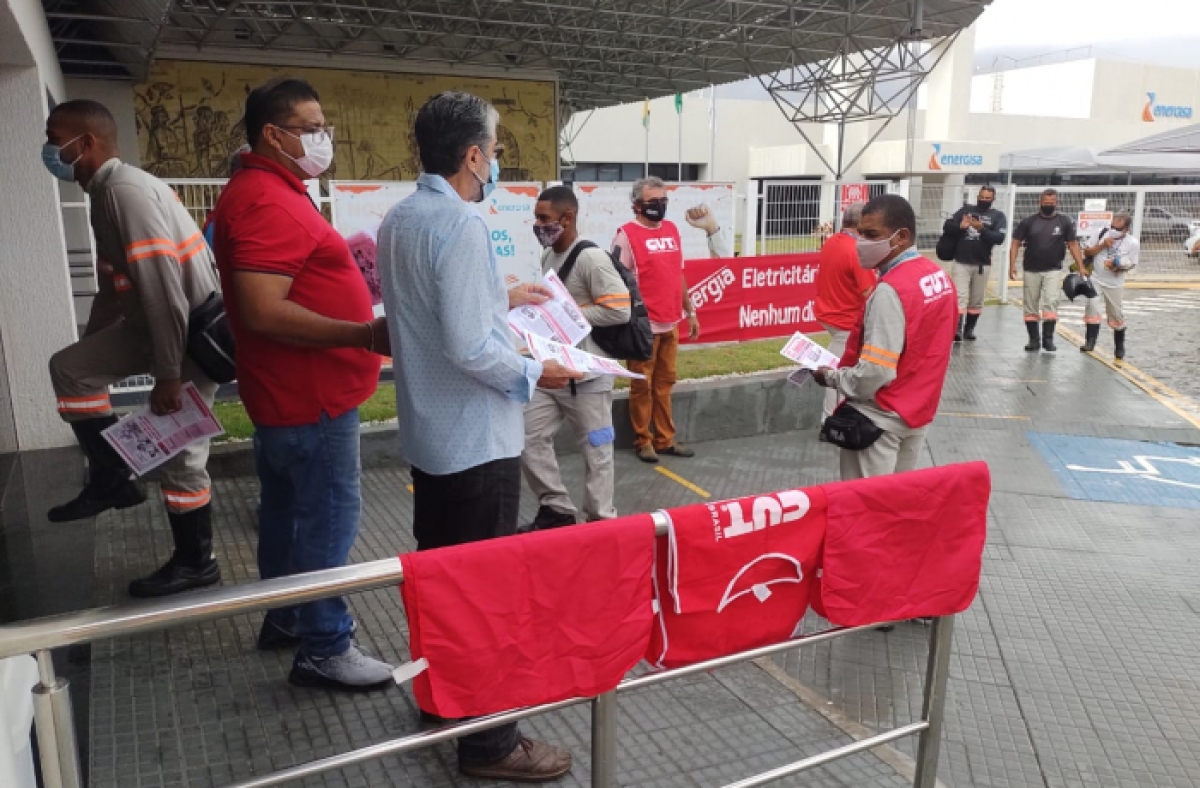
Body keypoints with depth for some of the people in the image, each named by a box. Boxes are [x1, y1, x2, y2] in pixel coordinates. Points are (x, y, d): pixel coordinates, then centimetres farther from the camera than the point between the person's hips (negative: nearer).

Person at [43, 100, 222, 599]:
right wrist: (90, 348, 28)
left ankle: (196, 565, 16)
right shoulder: (106, 192, 12)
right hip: (155, 324, 10)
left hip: (191, 332, -10)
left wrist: (167, 375, -25)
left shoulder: (127, 190, -21)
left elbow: (162, 286, -27)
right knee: (70, 368, 10)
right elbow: (114, 282, 22)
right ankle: (110, 480, 18)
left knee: (180, 453, 0)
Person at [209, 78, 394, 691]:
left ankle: (285, 618, 34)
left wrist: (347, 282, 15)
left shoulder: (266, 192, 14)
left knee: (287, 506, 19)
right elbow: (263, 311, -29)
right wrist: (366, 334, -29)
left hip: (288, 390, 11)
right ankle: (323, 648, 8)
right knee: (329, 515, -3)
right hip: (309, 394, -11)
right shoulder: (267, 203, -21)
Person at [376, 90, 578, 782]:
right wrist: (533, 373, -11)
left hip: (427, 430, 9)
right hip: (477, 436, -9)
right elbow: (468, 348, -26)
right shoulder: (463, 224, -22)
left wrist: (501, 299, 19)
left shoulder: (400, 218, 6)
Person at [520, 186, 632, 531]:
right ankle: (556, 509, 22)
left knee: (595, 450, 4)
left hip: (586, 374, -8)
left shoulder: (591, 258, -16)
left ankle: (600, 520, 19)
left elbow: (619, 310, -23)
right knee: (530, 440, 8)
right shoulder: (548, 256, 10)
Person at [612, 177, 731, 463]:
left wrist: (690, 313, 18)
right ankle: (643, 442, 15)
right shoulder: (627, 235, -8)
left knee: (665, 383, 12)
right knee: (642, 385, 4)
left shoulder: (672, 230, 12)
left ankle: (665, 439, 22)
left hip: (670, 323, 6)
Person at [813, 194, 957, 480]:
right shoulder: (939, 276, 4)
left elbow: (875, 373, -27)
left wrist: (831, 376, -10)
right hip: (919, 409, 9)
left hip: (881, 417, -9)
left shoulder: (890, 290, -24)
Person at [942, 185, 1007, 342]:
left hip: (982, 265, 1)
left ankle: (969, 329, 22)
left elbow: (999, 238, -10)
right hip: (961, 263, -1)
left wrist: (982, 229, -23)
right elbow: (947, 227, 3)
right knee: (960, 297, -12)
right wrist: (960, 226, -17)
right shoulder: (965, 210, 8)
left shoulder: (998, 216, 4)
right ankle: (957, 330, -18)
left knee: (977, 301, 10)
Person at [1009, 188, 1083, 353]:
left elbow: (1073, 245, 3)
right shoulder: (1028, 221, 0)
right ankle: (1033, 340, 14)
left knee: (1051, 302, -14)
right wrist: (1012, 265, -11)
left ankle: (1048, 339, -8)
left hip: (1053, 271, -1)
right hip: (1031, 270, 1)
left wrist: (1081, 267, -3)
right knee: (1031, 307, 5)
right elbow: (1016, 243, 1)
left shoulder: (1065, 222, 1)